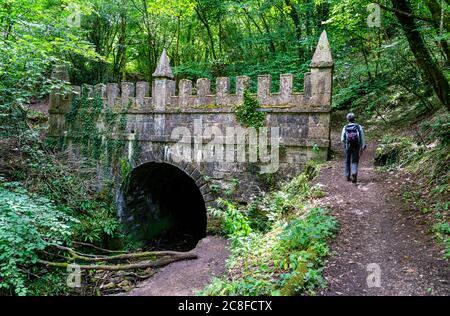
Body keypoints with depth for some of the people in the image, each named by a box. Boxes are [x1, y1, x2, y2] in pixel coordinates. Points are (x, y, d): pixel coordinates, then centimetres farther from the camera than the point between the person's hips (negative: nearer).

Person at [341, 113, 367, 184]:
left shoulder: (345, 128, -5)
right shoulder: (359, 127, -6)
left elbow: (342, 139, -5)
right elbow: (362, 138, -7)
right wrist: (362, 147, 1)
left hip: (347, 147, 1)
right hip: (356, 147, -1)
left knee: (347, 162, 16)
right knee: (355, 162, 4)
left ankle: (348, 176, 23)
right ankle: (354, 174, -22)